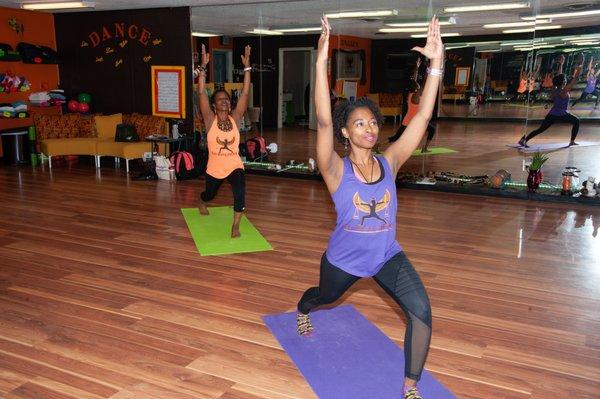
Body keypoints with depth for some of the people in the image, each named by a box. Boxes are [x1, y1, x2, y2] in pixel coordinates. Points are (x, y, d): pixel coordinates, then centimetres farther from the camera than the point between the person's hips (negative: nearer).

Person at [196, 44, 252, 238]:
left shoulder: (235, 118, -6)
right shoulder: (210, 119, -10)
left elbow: (245, 93, -11)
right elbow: (201, 93, -18)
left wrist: (247, 67, -17)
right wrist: (203, 67, -23)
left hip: (235, 166, 0)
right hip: (214, 167, 1)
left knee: (240, 191, -30)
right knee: (210, 194, 27)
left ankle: (236, 225, -11)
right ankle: (201, 203, 66)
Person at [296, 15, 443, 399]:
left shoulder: (389, 163, -11)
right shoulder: (337, 170, -19)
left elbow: (422, 117, -17)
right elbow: (323, 122, -34)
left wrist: (436, 61, -24)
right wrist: (321, 63, -42)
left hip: (388, 256, 2)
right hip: (344, 259, -2)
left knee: (421, 311, -17)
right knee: (324, 296, 27)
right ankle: (302, 310, 67)